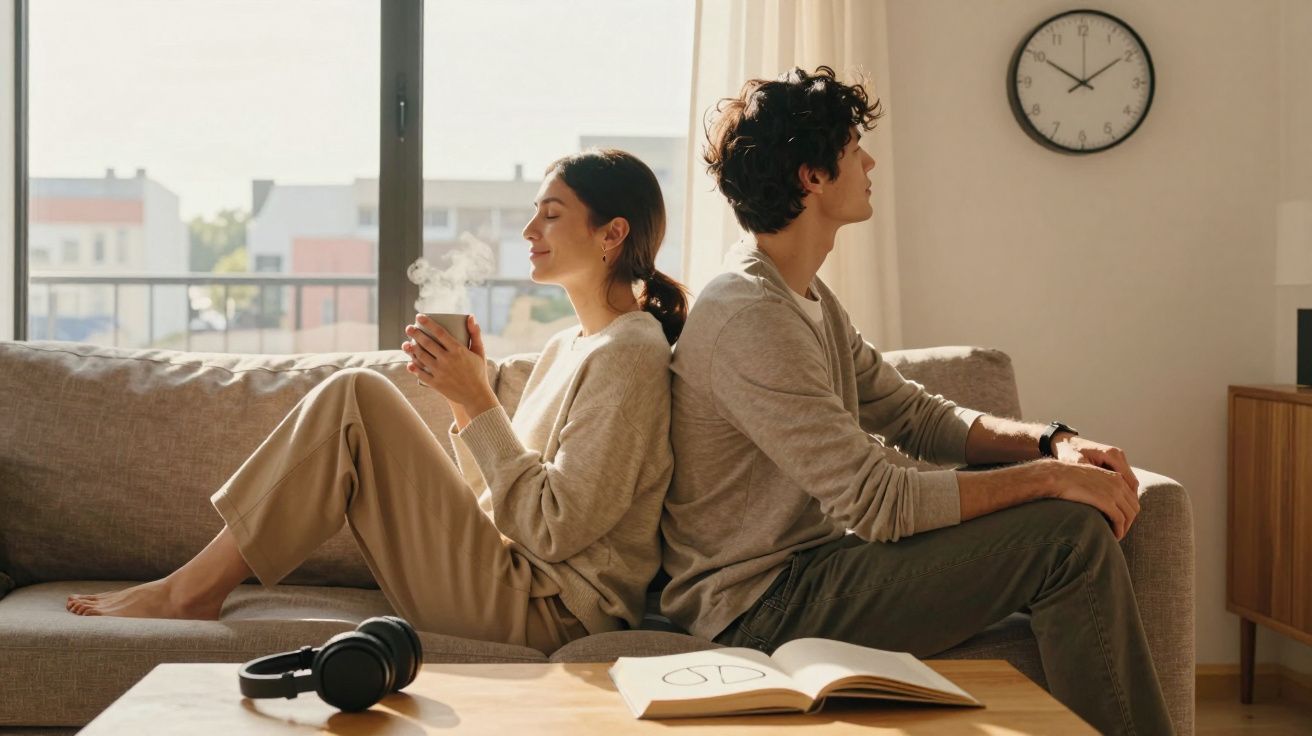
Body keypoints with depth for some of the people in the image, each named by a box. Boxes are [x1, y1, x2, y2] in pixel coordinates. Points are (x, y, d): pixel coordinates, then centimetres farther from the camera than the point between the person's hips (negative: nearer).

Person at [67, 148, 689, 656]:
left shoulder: (631, 353, -11)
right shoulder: (567, 347, 18)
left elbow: (553, 529, -18)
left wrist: (478, 402, -15)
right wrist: (463, 396, 2)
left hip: (545, 614, -9)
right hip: (516, 589, 9)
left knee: (354, 396, -15)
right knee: (353, 395, 5)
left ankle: (190, 591, -6)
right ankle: (196, 586, 2)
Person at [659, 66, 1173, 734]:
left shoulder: (806, 299, 13)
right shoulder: (749, 318, -21)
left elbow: (919, 417, 13)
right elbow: (877, 503, -24)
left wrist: (1054, 442, -3)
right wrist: (1050, 477, -17)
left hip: (805, 565, 10)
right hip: (762, 611, -10)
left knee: (1075, 518, 6)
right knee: (1071, 534, -17)